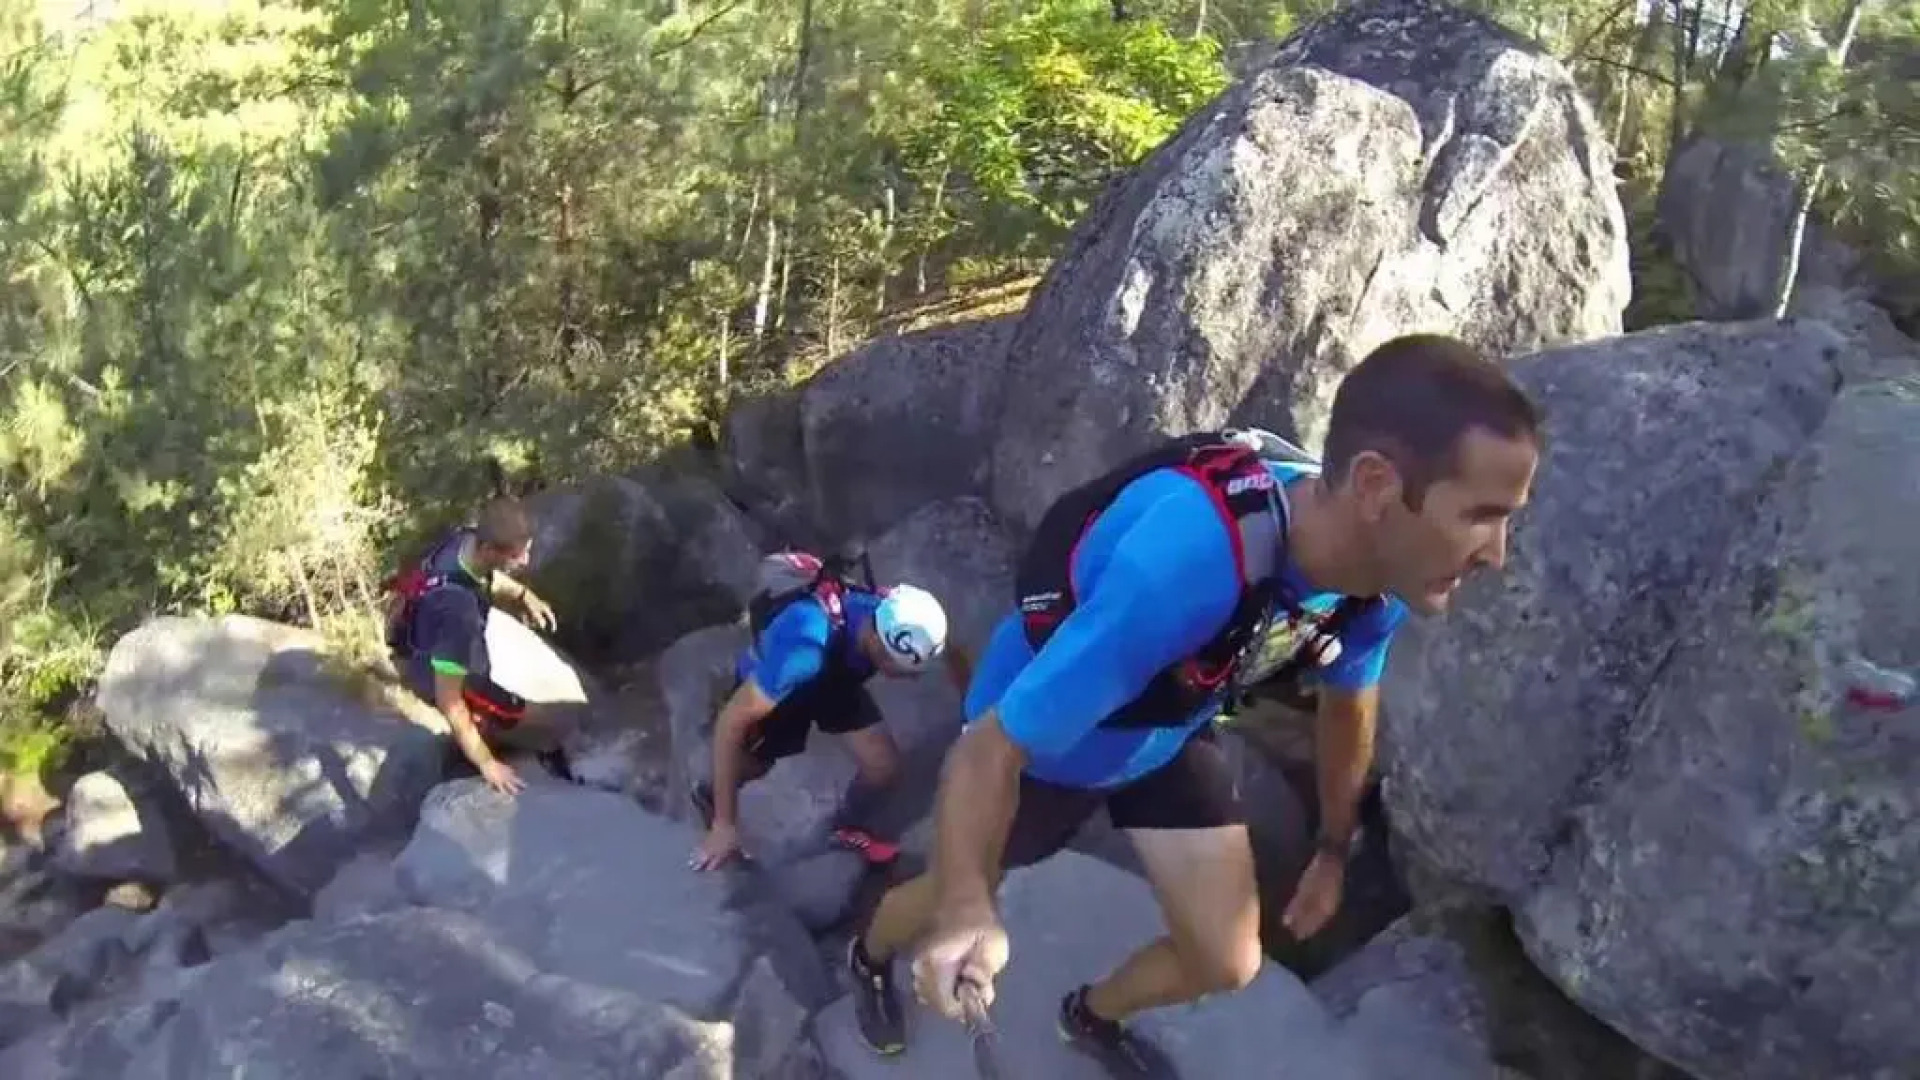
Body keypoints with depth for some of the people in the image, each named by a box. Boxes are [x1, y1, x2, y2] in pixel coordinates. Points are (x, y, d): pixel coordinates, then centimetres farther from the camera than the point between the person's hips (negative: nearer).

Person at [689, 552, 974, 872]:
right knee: (752, 765, 19)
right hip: (767, 682, -3)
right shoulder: (807, 644, -48)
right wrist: (725, 825, -37)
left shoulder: (893, 620, -32)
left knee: (884, 766, -5)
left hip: (836, 676, 4)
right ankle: (710, 793, 52)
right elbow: (730, 722, -42)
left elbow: (951, 653, -8)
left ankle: (849, 828, 25)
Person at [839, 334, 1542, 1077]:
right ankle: (870, 958, 55)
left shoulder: (1382, 577, -22)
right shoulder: (1184, 559, -45)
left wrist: (1335, 845, 16)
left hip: (1166, 737, 5)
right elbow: (988, 749, -41)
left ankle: (1092, 1015, 39)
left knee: (1227, 964, 5)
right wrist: (966, 910, -58)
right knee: (952, 905, 18)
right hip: (1039, 741, -5)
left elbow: (1347, 698, 3)